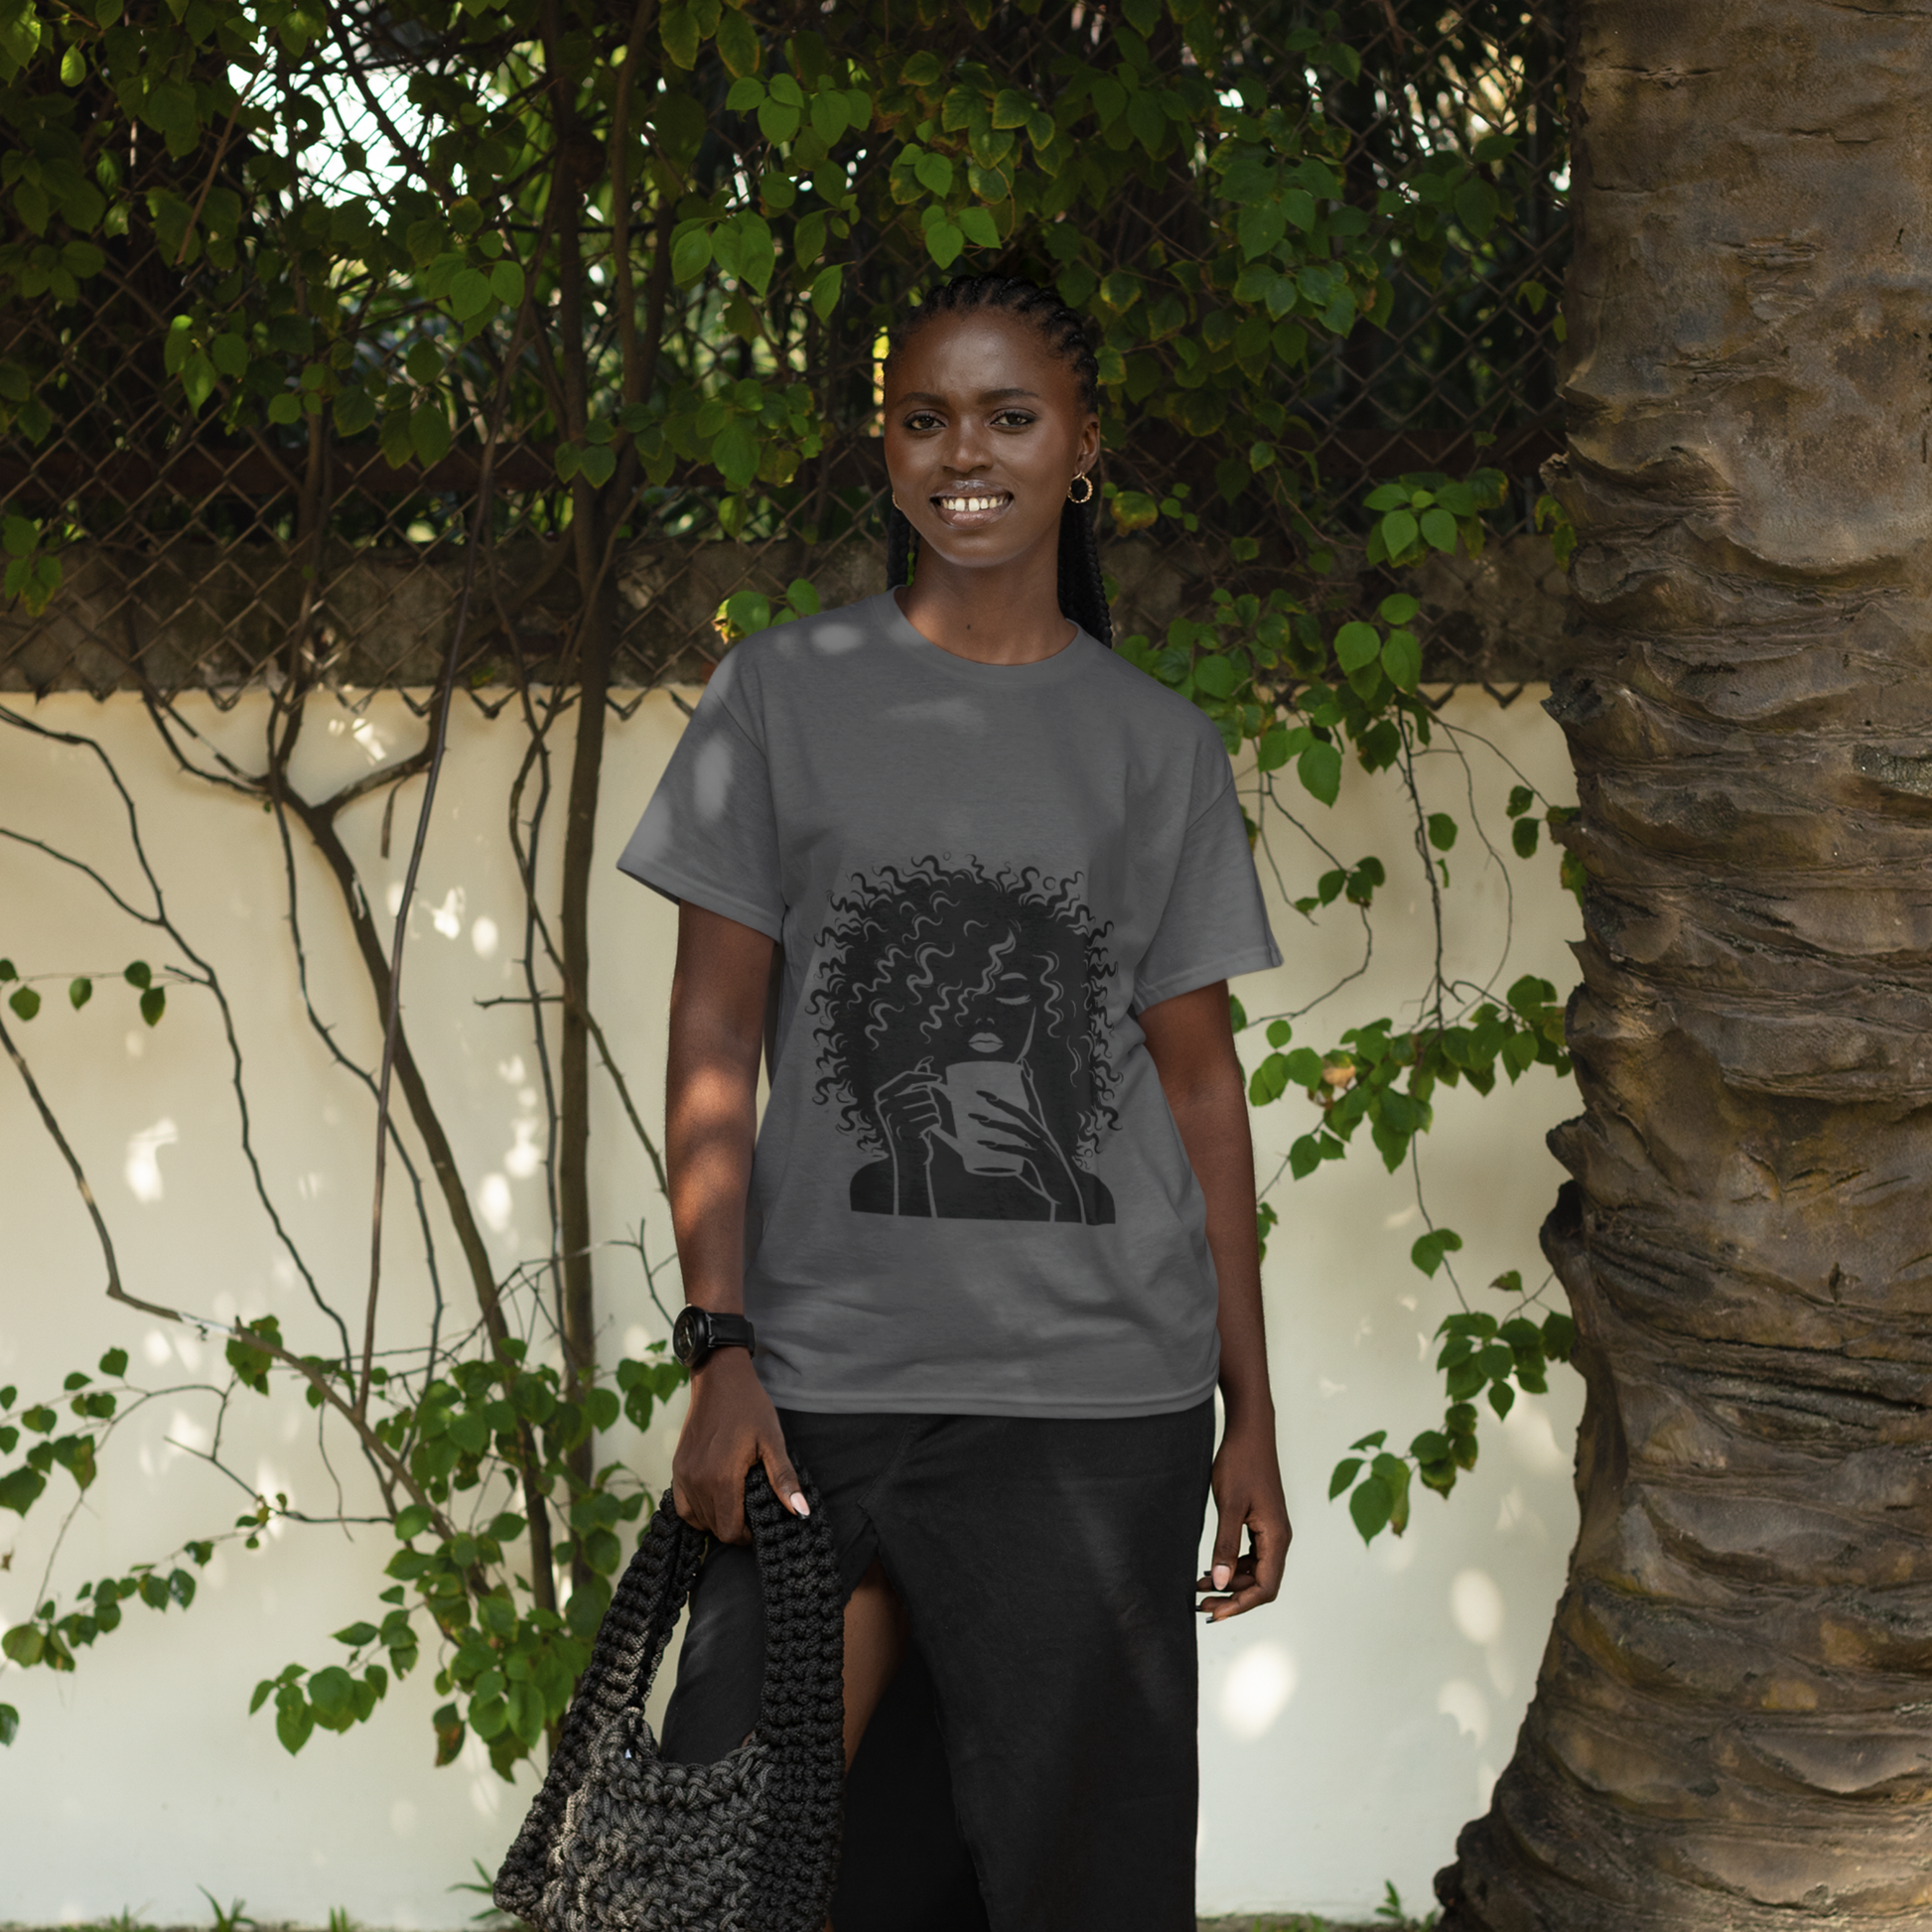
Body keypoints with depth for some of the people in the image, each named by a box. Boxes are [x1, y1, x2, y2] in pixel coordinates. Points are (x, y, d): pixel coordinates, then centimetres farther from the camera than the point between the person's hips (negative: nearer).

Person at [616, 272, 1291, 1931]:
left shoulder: (1159, 743, 9)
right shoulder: (786, 696, 5)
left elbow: (1199, 1079, 10)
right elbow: (716, 1039, 3)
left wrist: (1252, 1418, 8)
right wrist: (722, 1352, -5)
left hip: (1098, 1394, 1)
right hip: (824, 1379, 0)